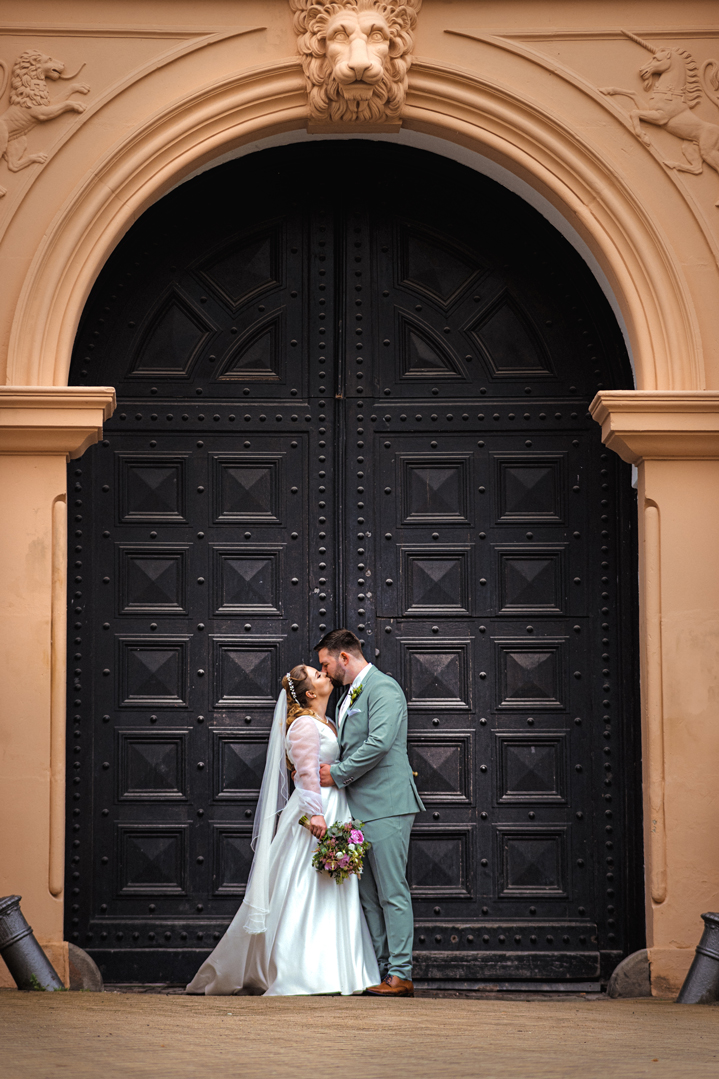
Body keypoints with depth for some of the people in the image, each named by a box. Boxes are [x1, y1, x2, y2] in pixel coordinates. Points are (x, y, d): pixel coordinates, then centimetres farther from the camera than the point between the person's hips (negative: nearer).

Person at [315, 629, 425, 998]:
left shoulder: (383, 689, -10)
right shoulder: (348, 696, 20)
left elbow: (379, 743, -21)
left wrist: (338, 774, -13)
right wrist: (330, 768, 9)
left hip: (385, 807, -10)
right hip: (359, 808, 10)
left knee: (392, 893, -8)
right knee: (368, 896, 10)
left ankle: (400, 975, -8)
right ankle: (379, 970, 13)